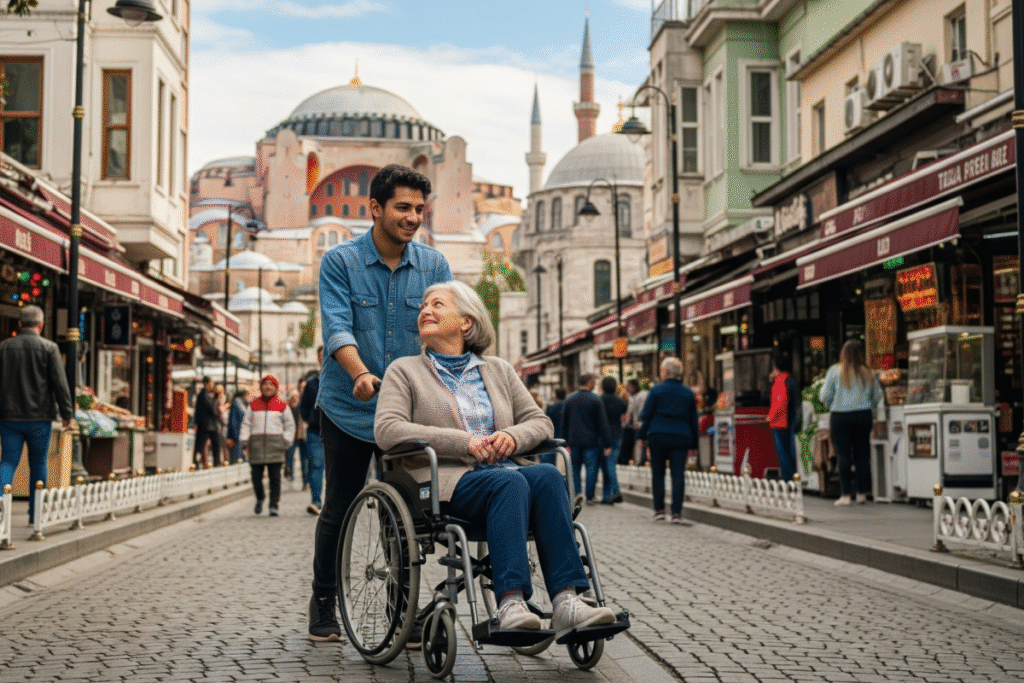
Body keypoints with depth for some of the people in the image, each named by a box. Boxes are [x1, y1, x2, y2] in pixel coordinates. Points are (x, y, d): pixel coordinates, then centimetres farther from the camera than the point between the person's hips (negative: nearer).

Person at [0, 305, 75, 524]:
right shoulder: (49, 348, -4)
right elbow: (60, 384, -6)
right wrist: (67, 414, -1)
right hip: (39, 417, -2)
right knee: (38, 465, 9)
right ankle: (35, 513, 13)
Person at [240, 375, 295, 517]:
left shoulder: (282, 406, 8)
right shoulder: (254, 405, 12)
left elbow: (290, 425, 12)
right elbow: (246, 424, 14)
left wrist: (286, 442, 3)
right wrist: (245, 441, 3)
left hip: (275, 444, -1)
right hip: (256, 443, 1)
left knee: (275, 476, -6)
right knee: (256, 475, 0)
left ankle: (274, 505, -1)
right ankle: (259, 499, 25)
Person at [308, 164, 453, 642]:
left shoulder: (434, 265, 2)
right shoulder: (339, 262, -6)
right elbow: (337, 327, -18)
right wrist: (361, 374, -36)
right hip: (348, 409, -2)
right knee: (338, 511, 8)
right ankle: (323, 608, 23)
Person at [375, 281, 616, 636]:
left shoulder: (499, 370, 25)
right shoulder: (404, 371, 14)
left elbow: (541, 422, 21)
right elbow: (387, 430, -3)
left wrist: (513, 437, -6)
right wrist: (464, 442, -13)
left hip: (507, 470, 4)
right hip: (449, 480, -3)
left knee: (547, 475, -30)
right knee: (509, 482, -34)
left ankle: (566, 601, -41)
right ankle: (510, 603, -46)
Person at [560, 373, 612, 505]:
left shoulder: (569, 399, 5)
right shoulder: (596, 401, -7)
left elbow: (564, 423, 11)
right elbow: (603, 424, -7)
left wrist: (567, 440, 19)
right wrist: (607, 444, -3)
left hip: (574, 441, 3)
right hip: (591, 441, -3)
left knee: (575, 469, 11)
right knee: (591, 469, 3)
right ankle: (589, 497, 1)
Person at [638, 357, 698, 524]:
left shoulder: (657, 389, 0)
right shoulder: (688, 392, 10)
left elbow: (646, 415, -1)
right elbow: (693, 420, 14)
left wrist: (642, 435, 6)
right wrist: (693, 443, 19)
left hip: (658, 436, -2)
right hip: (681, 438, 2)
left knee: (658, 473, 9)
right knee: (678, 475, 0)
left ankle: (659, 510, 8)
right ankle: (676, 512, -6)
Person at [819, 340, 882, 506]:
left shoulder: (835, 371, -3)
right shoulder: (867, 372, 6)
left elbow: (825, 395, -2)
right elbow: (877, 396, 10)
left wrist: (831, 405, 17)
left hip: (840, 416, -3)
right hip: (864, 415, 3)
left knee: (844, 454, -1)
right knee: (862, 454, 9)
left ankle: (846, 494, -3)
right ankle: (862, 493, 11)